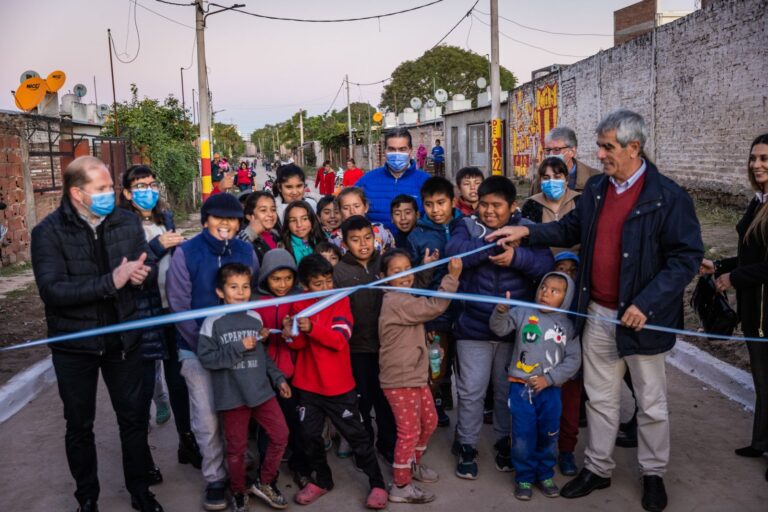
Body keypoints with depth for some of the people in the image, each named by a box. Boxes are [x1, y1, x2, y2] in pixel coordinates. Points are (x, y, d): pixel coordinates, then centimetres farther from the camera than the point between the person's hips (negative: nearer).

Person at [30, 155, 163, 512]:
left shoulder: (127, 222, -2)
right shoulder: (48, 232, -13)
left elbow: (152, 271, 0)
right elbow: (51, 290, -24)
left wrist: (141, 273, -24)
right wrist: (110, 282, -31)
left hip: (123, 338, 3)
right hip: (74, 345, -2)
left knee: (134, 417, 13)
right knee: (79, 425, 14)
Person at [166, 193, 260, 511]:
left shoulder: (246, 252, 1)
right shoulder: (186, 253, -8)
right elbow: (179, 305, -9)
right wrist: (203, 346, -11)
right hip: (198, 349, -2)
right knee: (208, 420, 0)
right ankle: (215, 479, 18)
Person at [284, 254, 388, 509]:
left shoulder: (340, 300, -8)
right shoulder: (299, 304, 0)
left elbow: (340, 339, -19)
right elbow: (299, 344, 0)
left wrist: (311, 328, -33)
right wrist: (292, 335, -23)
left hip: (338, 384, -3)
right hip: (307, 384, 3)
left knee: (356, 434, 5)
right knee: (310, 435, 14)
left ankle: (377, 483, 17)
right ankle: (321, 480, 34)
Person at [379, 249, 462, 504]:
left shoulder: (405, 299, 15)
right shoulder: (396, 302, -20)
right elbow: (434, 307, -25)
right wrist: (452, 277, -23)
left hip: (416, 375, 10)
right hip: (400, 380, -10)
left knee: (429, 421, 21)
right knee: (409, 431, -2)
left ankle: (412, 463, 41)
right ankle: (401, 486, 11)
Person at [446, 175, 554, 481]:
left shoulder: (526, 230, 0)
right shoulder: (467, 226, -1)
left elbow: (545, 263, -14)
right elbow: (453, 251, -21)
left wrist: (516, 256, -31)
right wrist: (494, 245, -27)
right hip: (474, 329, -1)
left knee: (509, 390, 16)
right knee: (470, 392, 6)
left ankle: (505, 443, 35)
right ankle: (467, 447, 23)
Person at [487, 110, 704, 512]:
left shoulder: (668, 197, -14)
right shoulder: (596, 188, 5)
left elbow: (687, 257, -15)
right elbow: (572, 229, 14)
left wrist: (646, 303, -22)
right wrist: (527, 231, -1)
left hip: (641, 317, -5)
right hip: (597, 313, 5)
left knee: (651, 403, 13)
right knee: (600, 397, 16)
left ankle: (653, 474, 32)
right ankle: (597, 468, 32)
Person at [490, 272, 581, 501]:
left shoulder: (567, 325, 0)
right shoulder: (523, 312, -2)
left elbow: (573, 360, -1)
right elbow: (500, 328, -7)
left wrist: (549, 378, -10)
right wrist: (501, 311, -28)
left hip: (550, 390, 2)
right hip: (521, 387, -1)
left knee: (548, 436, 13)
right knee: (523, 436, 2)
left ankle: (545, 475, 32)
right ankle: (524, 477, 20)